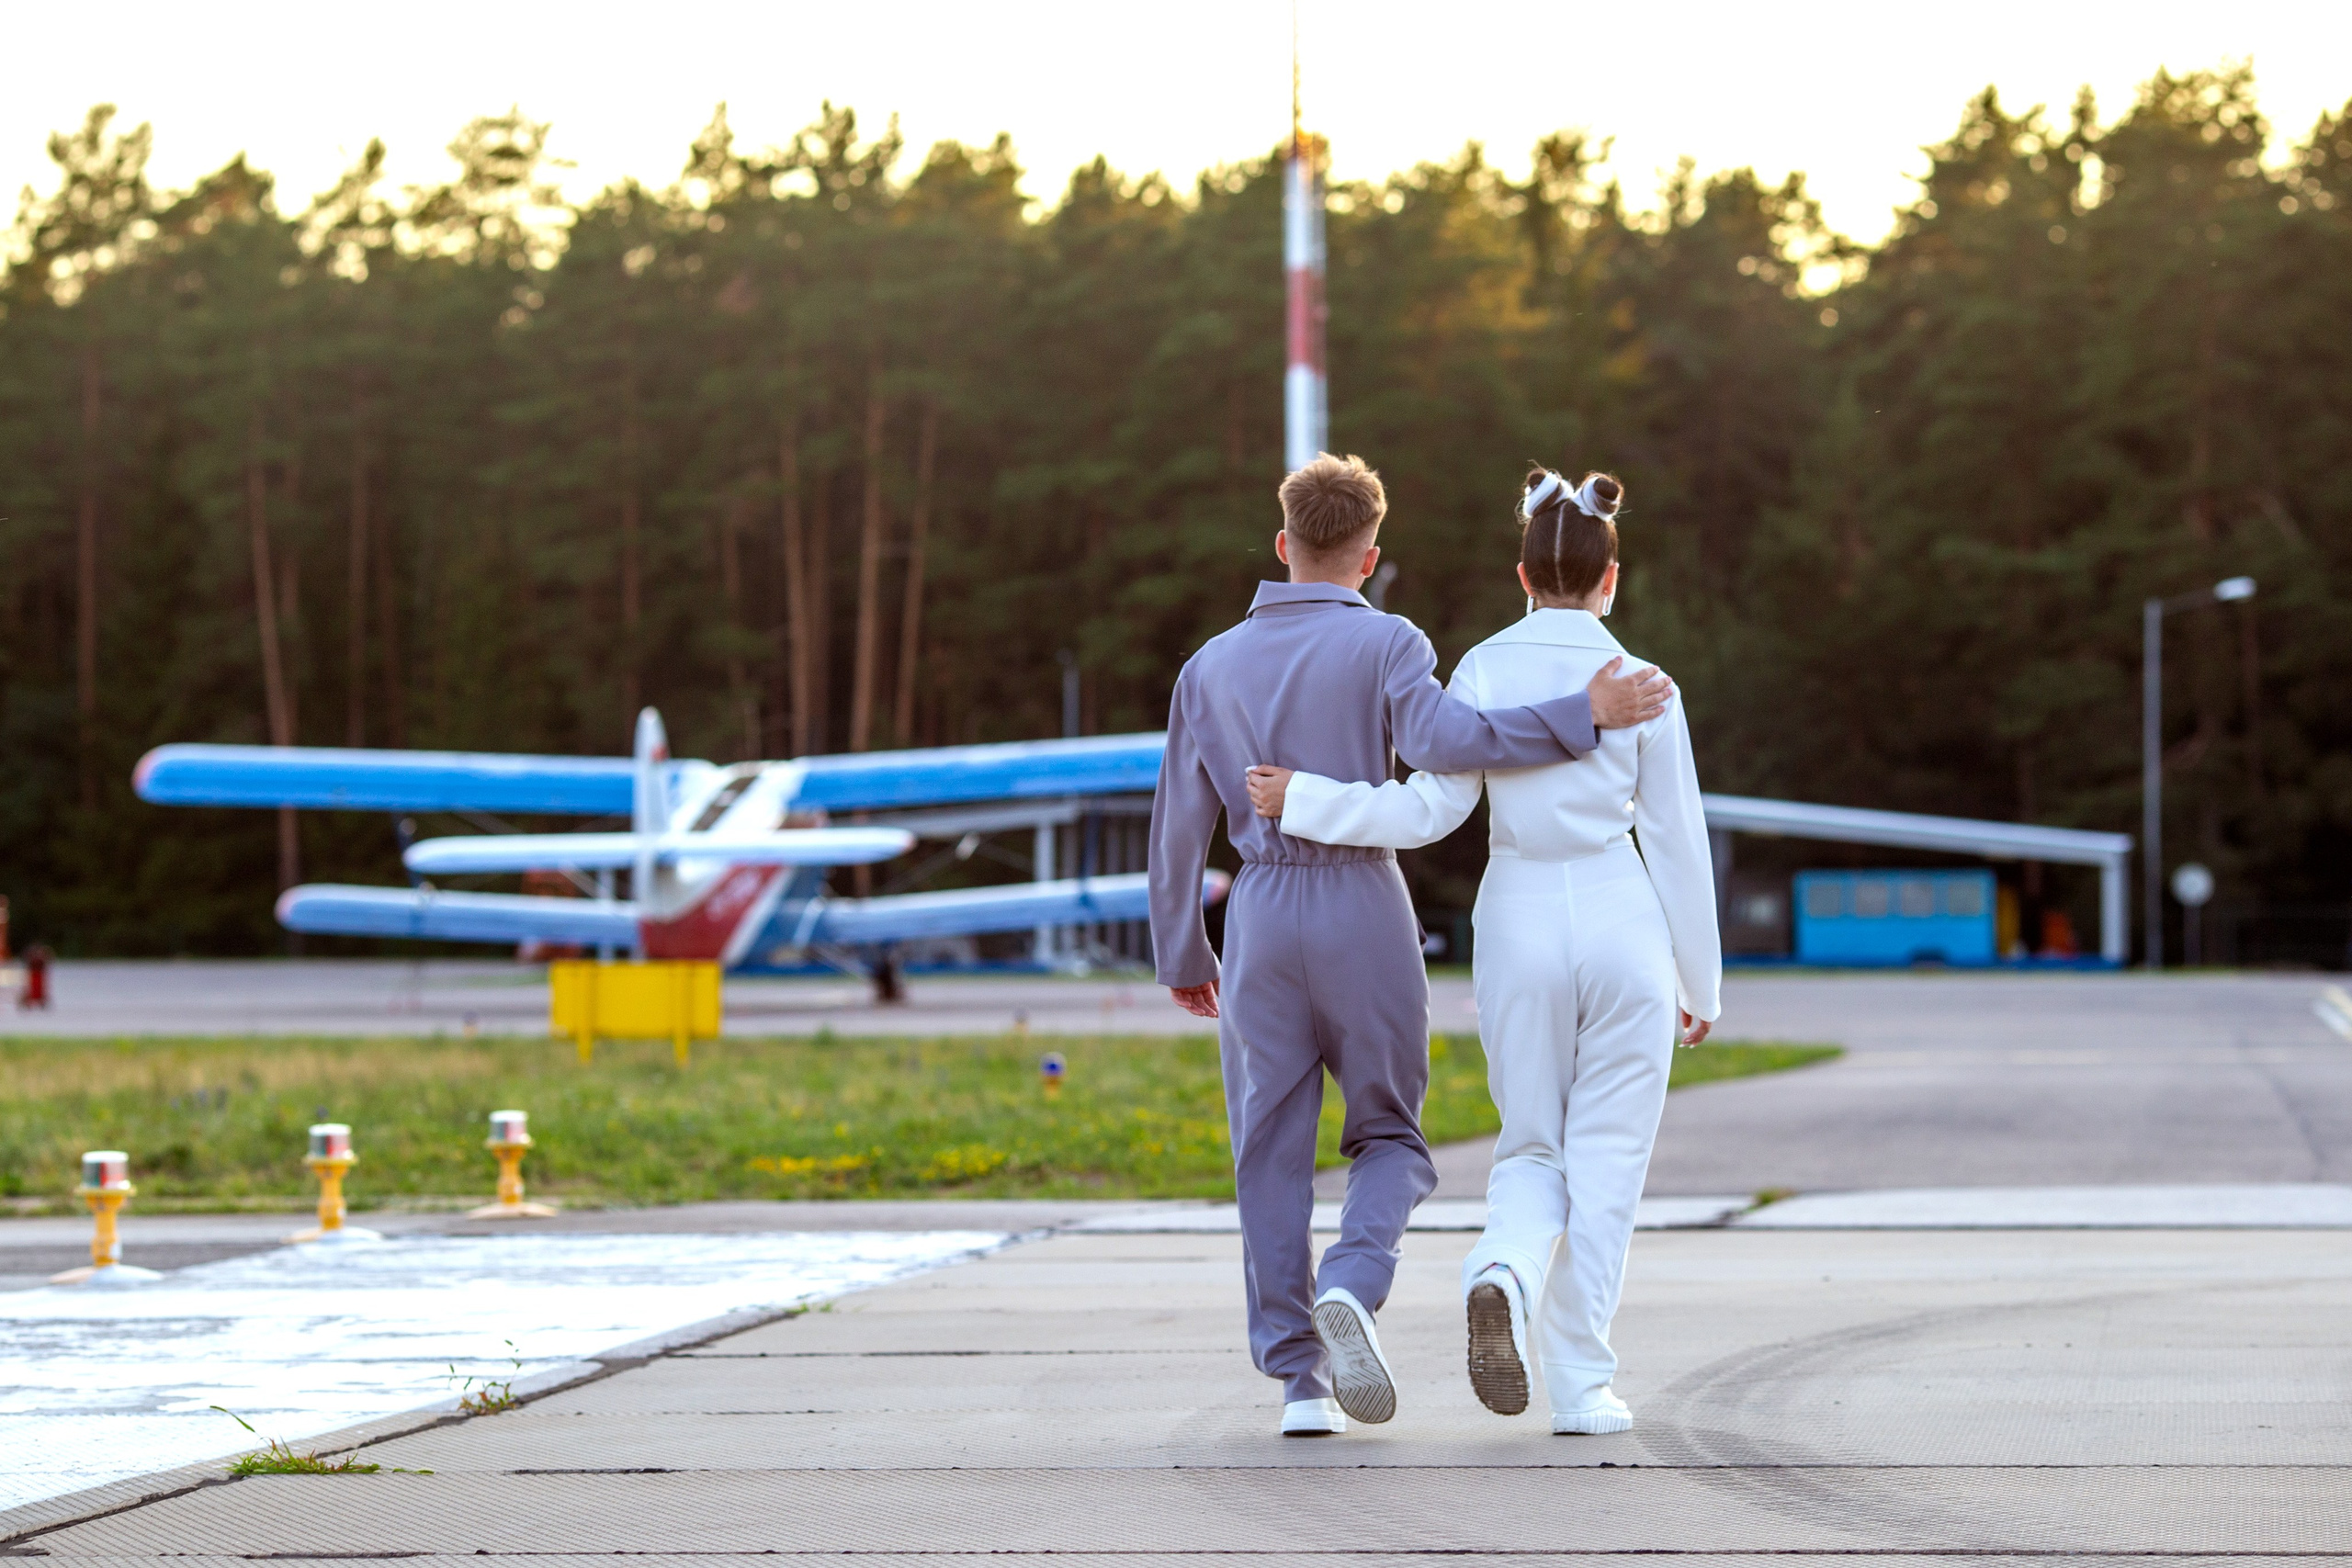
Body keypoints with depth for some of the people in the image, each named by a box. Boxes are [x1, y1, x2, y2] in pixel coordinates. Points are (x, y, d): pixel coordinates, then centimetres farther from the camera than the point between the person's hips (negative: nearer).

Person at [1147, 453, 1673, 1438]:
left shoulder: (1212, 667, 9)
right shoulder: (1387, 644, -4)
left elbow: (1178, 828, 10)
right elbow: (1440, 742, -24)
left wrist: (1182, 959, 21)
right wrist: (1584, 716, -21)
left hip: (1259, 922, 2)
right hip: (1364, 913, -2)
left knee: (1274, 1159, 8)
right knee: (1389, 1141, 10)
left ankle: (1297, 1379, 2)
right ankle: (1351, 1289, -19)